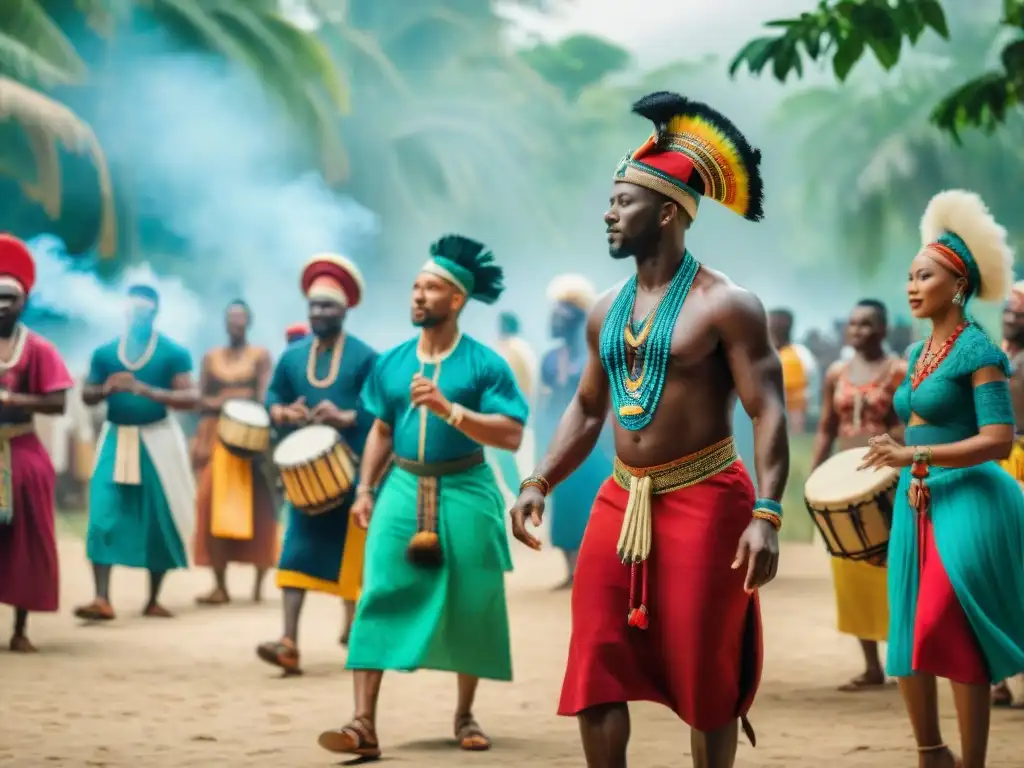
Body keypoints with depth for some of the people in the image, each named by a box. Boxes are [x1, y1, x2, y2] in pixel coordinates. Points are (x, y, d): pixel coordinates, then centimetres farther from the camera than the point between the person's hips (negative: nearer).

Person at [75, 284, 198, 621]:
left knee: (159, 520, 4)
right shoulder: (104, 352, 5)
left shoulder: (174, 353, -3)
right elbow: (87, 395, 12)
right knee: (103, 517, -11)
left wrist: (147, 390, -22)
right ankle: (102, 600, -15)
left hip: (157, 440, -1)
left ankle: (153, 600, 17)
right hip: (116, 439, 2)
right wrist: (107, 389, -11)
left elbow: (191, 398, -10)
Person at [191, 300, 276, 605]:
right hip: (216, 437, 2)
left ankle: (258, 583, 3)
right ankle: (220, 585, -6)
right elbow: (201, 400, 9)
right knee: (215, 506, -6)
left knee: (255, 508, -3)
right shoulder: (211, 358, 14)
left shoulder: (260, 356, 5)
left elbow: (264, 398, -4)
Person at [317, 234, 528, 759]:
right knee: (379, 598, -9)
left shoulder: (484, 363, -6)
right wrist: (366, 489, 8)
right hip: (403, 490, 3)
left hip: (465, 494, -3)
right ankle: (363, 723, -13)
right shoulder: (392, 363, 8)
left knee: (470, 606, 6)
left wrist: (447, 408, -22)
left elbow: (511, 435, -14)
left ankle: (465, 715, 25)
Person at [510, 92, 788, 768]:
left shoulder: (725, 304, -10)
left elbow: (769, 413, -15)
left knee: (702, 674, 2)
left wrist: (766, 515, -25)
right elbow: (587, 409, 20)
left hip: (704, 502, -6)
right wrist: (540, 483, 6)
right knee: (595, 668, 2)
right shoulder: (606, 312, 11)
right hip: (621, 501, 6)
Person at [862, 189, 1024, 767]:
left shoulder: (977, 350, -10)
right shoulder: (920, 352, 14)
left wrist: (914, 454, -23)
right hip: (919, 505, 8)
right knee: (911, 641, 8)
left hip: (966, 503, -8)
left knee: (953, 640, -11)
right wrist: (912, 477, 5)